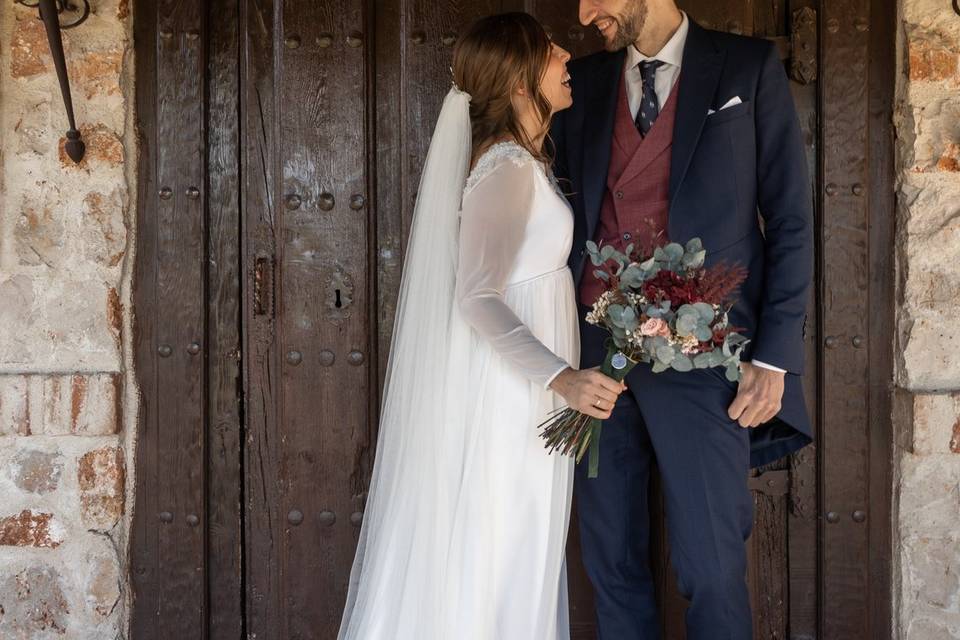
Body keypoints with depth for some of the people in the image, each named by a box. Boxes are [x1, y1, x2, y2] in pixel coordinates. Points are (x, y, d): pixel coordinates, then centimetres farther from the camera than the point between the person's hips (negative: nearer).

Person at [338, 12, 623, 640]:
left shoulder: (522, 158, 9)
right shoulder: (506, 169, -21)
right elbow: (477, 298, -29)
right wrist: (561, 377, -37)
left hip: (525, 375, 10)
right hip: (512, 384, -10)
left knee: (516, 546, 17)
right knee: (498, 552, 1)